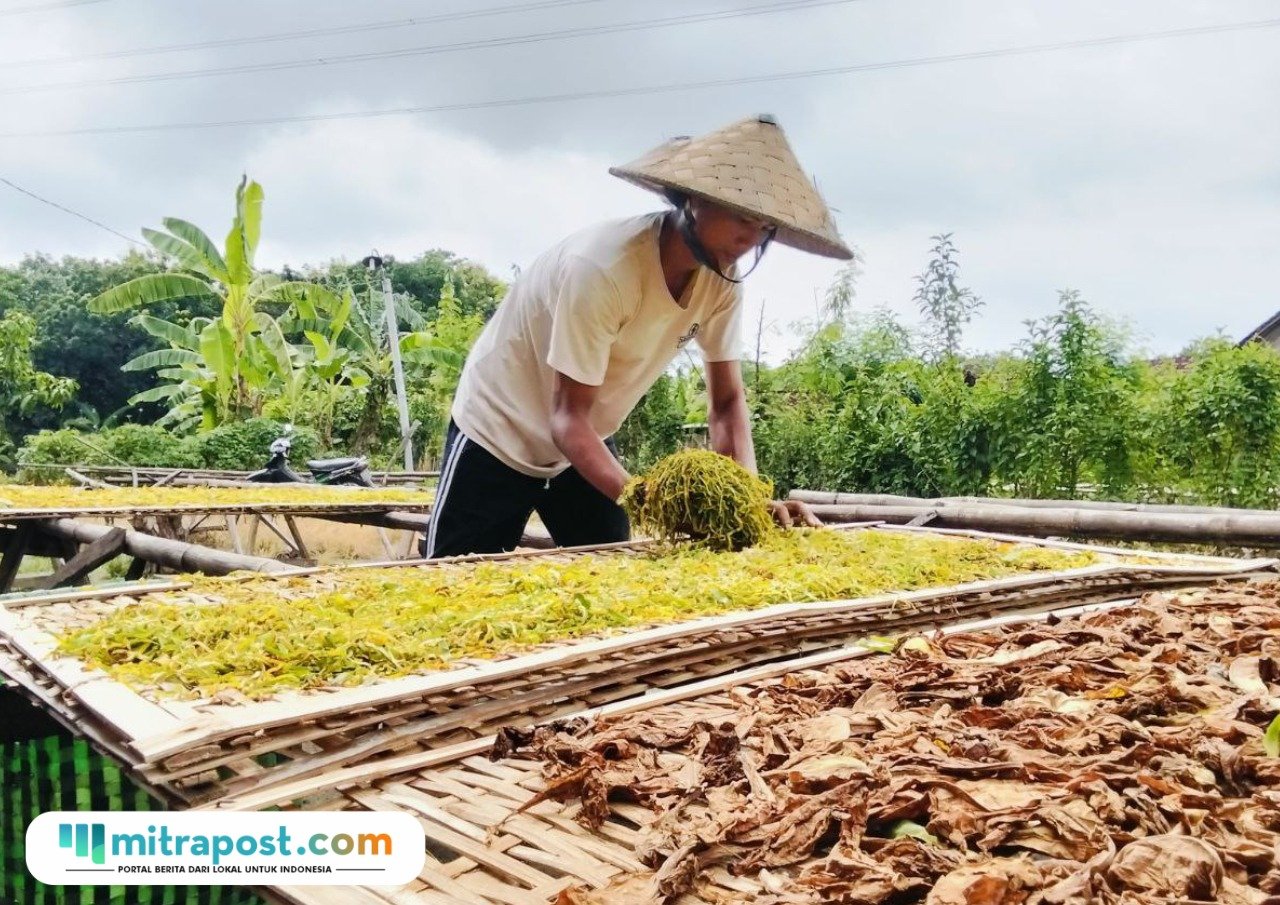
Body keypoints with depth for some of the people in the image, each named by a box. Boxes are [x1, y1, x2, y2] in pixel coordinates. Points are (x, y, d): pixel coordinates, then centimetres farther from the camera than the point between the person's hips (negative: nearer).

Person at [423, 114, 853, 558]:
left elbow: (727, 402, -7)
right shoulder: (603, 268, -32)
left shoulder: (722, 281, -13)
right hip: (499, 435, -6)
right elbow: (568, 419, -30)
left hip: (585, 441, 6)